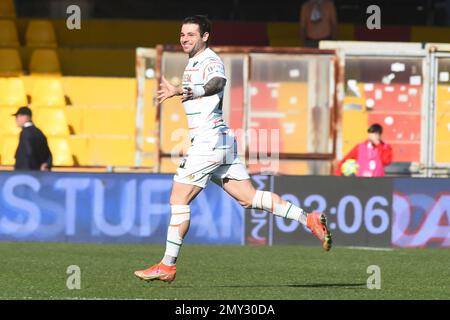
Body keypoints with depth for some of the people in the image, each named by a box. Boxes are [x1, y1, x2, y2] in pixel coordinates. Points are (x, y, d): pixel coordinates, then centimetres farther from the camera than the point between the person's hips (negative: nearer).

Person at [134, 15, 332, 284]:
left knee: (179, 200, -7)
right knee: (249, 198, 7)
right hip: (222, 141, 10)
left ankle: (168, 266, -4)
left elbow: (217, 82, -37)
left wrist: (181, 90, -51)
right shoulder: (193, 63, 19)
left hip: (209, 139, -10)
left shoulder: (211, 61, -12)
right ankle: (309, 219, 3)